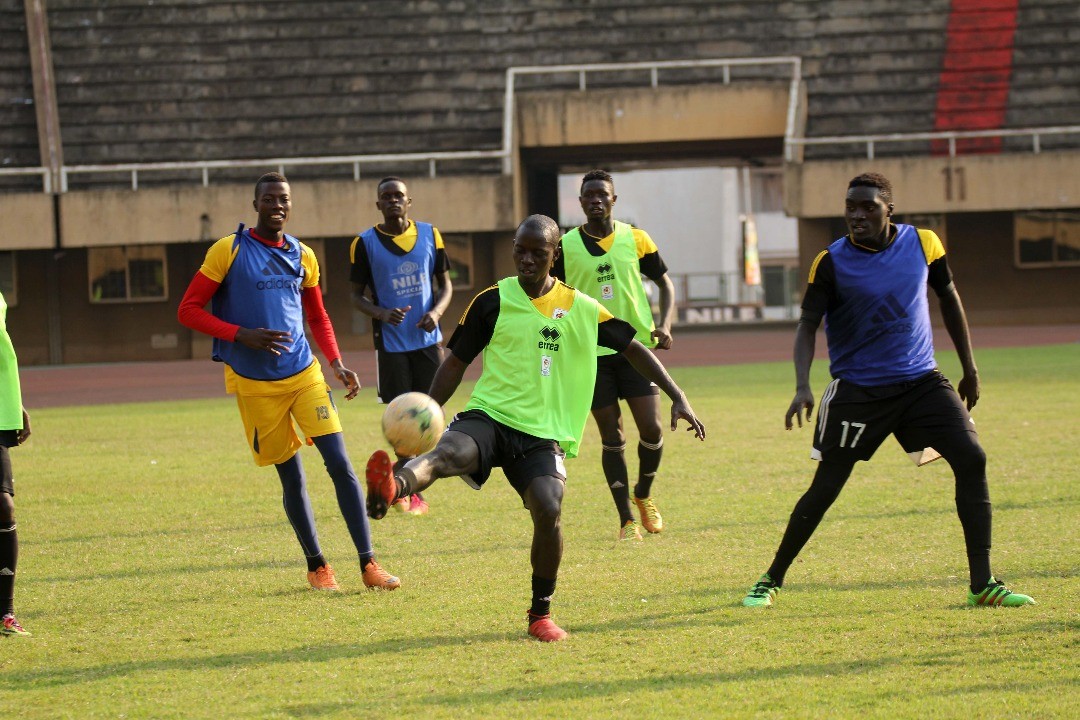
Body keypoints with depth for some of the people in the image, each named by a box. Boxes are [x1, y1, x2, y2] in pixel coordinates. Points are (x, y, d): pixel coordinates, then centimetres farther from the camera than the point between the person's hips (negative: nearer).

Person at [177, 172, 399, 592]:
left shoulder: (303, 256, 8)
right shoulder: (228, 250, -4)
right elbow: (188, 310, -5)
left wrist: (337, 364, 6)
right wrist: (242, 335, -17)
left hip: (304, 373, 3)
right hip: (254, 383, -3)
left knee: (340, 465, -7)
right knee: (291, 477, 2)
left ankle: (368, 564, -4)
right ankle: (316, 567, 19)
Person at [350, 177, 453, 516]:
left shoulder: (429, 235, 4)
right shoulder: (365, 243, -3)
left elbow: (445, 285, 10)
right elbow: (357, 295, 2)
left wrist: (436, 312, -10)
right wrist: (382, 314, -18)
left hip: (428, 339, 2)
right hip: (391, 344, -2)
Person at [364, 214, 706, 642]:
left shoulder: (581, 310, 6)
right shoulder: (493, 302, 4)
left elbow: (633, 348, 15)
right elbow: (456, 362, 11)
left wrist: (677, 397, 8)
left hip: (543, 434, 1)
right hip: (487, 416, 0)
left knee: (548, 511, -23)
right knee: (450, 452, -34)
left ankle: (541, 614, -2)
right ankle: (393, 487, -68)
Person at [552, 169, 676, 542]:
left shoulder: (636, 239, 2)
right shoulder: (564, 246, 0)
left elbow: (664, 282, 11)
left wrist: (664, 324, -4)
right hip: (591, 353, -1)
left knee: (651, 428, -8)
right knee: (612, 437, 0)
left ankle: (644, 495, 21)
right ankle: (626, 520, 10)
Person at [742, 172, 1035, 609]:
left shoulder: (922, 244, -1)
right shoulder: (832, 263, -11)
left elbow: (948, 297, 14)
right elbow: (807, 326, -11)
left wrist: (969, 368, 15)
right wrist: (802, 387, -27)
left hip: (920, 380, 3)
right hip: (857, 389, -3)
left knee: (971, 460, -12)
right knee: (826, 487, -3)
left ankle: (982, 584, -7)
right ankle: (771, 581, 14)